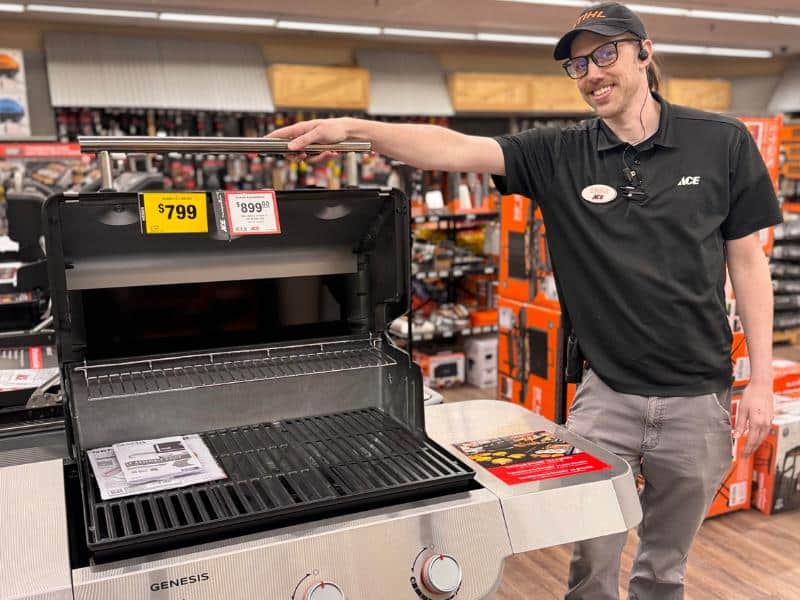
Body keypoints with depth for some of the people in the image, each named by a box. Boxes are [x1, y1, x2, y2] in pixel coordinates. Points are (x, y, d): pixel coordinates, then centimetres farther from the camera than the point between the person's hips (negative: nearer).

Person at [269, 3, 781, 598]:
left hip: (698, 398, 0)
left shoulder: (722, 143, -3)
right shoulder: (560, 156, -4)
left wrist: (761, 380, -2)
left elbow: (748, 261, 0)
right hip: (605, 395, 0)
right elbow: (455, 149, -15)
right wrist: (352, 127, -28)